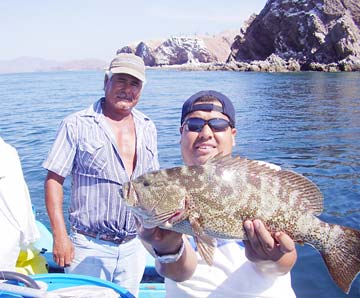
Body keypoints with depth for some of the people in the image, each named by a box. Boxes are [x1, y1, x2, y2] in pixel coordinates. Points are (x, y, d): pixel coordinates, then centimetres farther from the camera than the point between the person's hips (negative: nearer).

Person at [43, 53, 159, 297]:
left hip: (135, 247, 4)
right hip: (89, 247, -4)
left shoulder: (148, 129, 8)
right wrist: (60, 236, -14)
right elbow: (54, 179, -8)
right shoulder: (77, 126, -6)